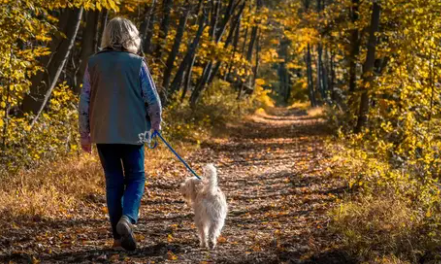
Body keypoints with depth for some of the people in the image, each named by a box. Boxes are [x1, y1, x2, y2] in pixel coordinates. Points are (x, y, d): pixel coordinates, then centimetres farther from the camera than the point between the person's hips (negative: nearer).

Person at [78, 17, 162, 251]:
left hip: (103, 133, 2)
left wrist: (85, 134, 11)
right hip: (132, 132, -2)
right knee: (135, 177, 11)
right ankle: (127, 218, -14)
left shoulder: (94, 63, 1)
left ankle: (118, 236, 11)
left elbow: (84, 101, 3)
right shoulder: (137, 64, -6)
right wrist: (155, 124, 15)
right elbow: (152, 99, -3)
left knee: (113, 181, 10)